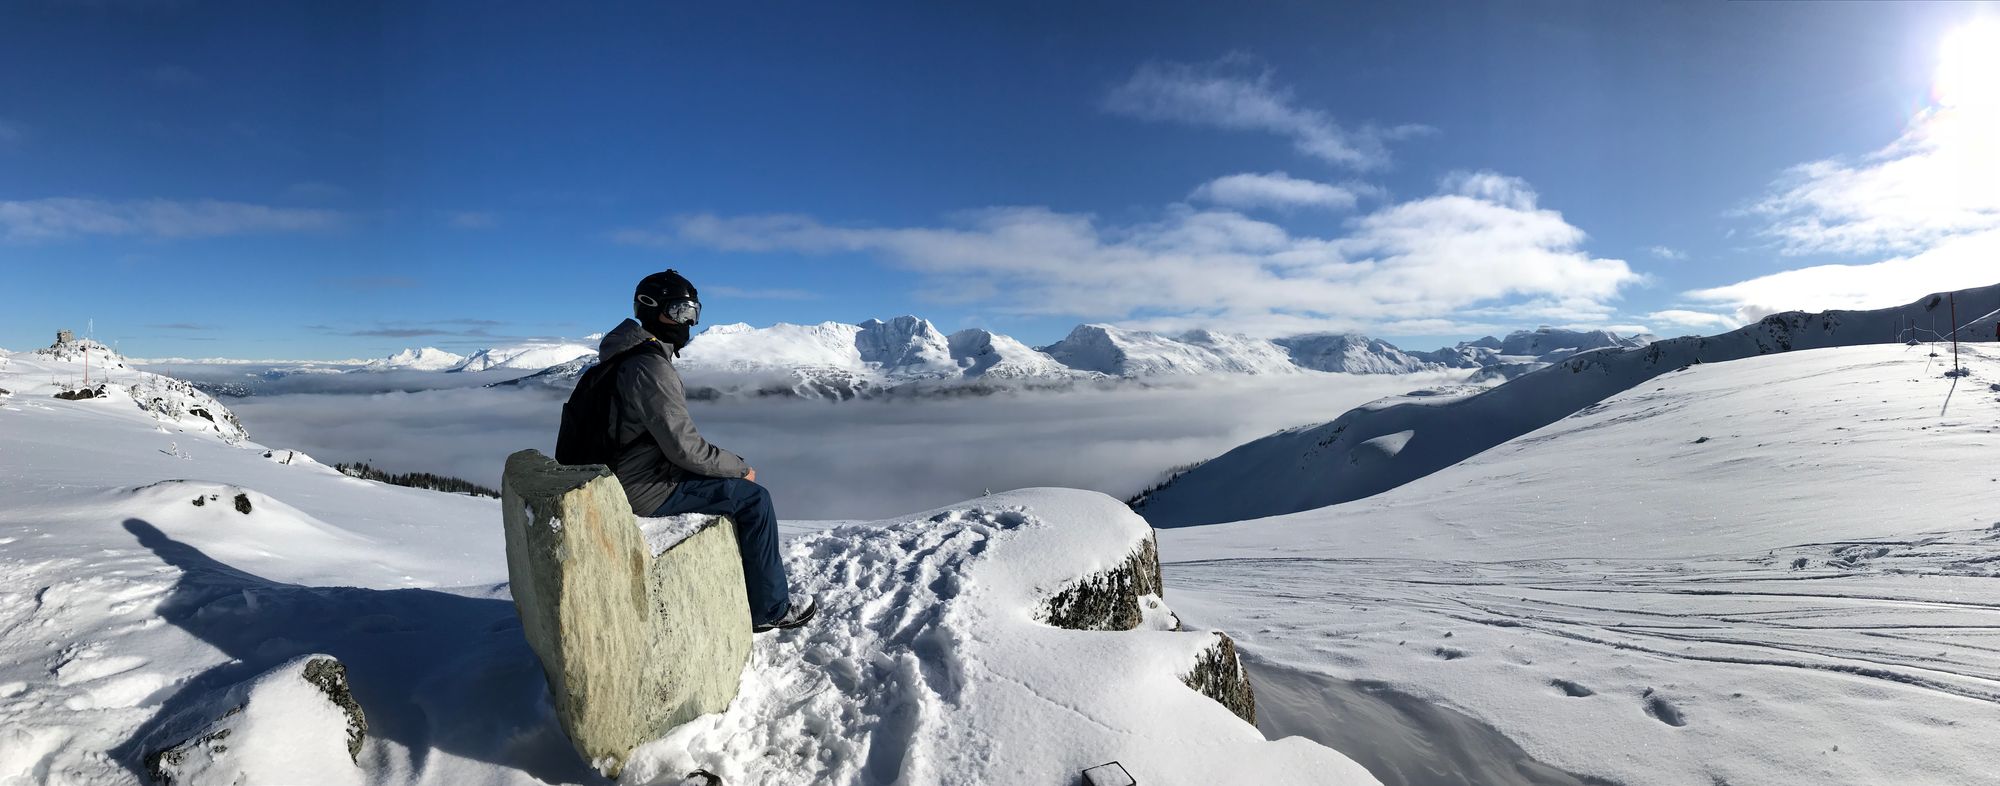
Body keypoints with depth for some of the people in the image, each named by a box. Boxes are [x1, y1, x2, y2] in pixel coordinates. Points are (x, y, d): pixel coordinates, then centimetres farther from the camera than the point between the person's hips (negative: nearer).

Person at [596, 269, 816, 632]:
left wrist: (732, 464, 12)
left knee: (738, 490, 20)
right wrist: (741, 466, -9)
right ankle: (770, 608, 5)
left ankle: (747, 585, 28)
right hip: (649, 489, -10)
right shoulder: (651, 368, -23)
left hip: (633, 472, 10)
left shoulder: (630, 357, 11)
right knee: (754, 499, -5)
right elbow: (684, 447, -24)